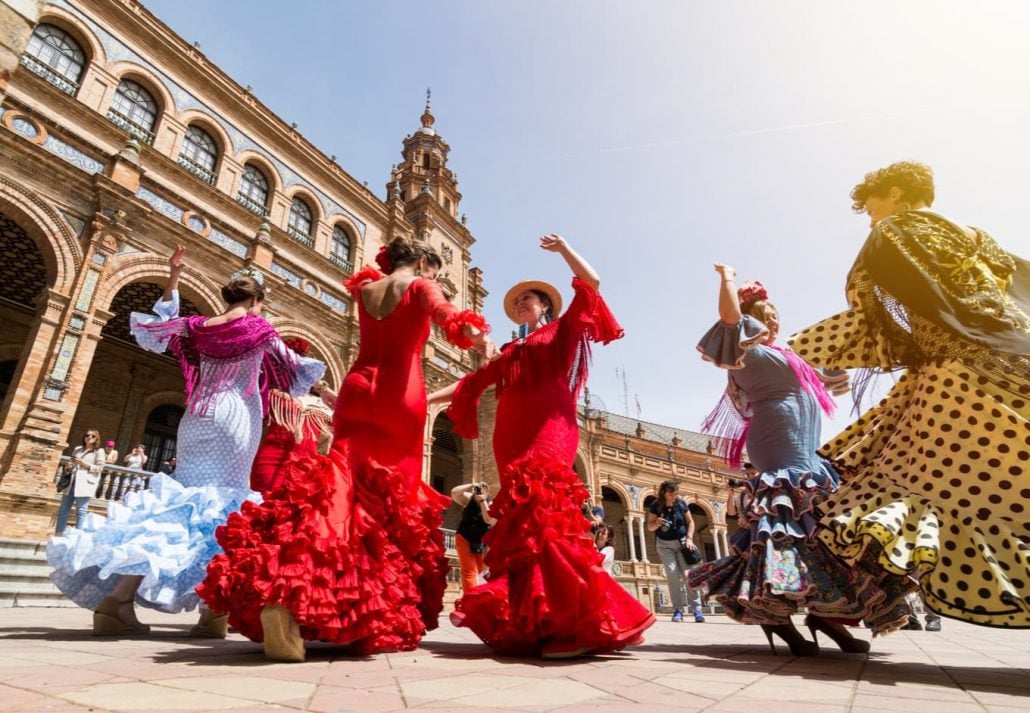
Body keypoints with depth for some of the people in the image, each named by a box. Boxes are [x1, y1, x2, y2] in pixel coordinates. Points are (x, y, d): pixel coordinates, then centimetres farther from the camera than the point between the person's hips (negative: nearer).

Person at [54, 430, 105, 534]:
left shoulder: (99, 451, 2)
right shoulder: (77, 449, 19)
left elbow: (100, 468, -6)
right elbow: (72, 462, 26)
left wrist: (85, 464, -14)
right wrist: (69, 465, 4)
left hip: (85, 483, -6)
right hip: (71, 482, 6)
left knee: (81, 510, -6)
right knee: (63, 509, 8)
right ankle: (58, 534, 15)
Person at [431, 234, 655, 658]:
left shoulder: (562, 331, 17)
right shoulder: (511, 352, 29)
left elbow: (591, 283, 7)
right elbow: (472, 383, 27)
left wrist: (561, 247, 13)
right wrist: (426, 398, 22)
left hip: (548, 430, -5)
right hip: (513, 437, 6)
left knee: (543, 511, -22)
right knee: (523, 518, -4)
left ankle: (574, 622, -23)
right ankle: (532, 621, -3)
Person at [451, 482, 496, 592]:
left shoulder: (490, 505, -7)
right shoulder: (468, 498, -8)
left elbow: (488, 519, -26)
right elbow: (454, 492, -23)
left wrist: (482, 500, -27)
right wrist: (470, 485, -24)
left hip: (480, 542, 3)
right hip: (464, 539, -3)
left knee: (480, 569, 18)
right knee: (470, 571, -6)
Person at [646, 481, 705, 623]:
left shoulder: (681, 503, -4)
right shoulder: (656, 506, -8)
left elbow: (690, 522, 5)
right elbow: (650, 527, -4)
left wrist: (689, 538, -8)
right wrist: (657, 524, -27)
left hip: (682, 542, 1)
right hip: (664, 544, -1)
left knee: (688, 574, -9)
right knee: (672, 575, -10)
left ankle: (696, 609, -5)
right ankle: (678, 609, -2)